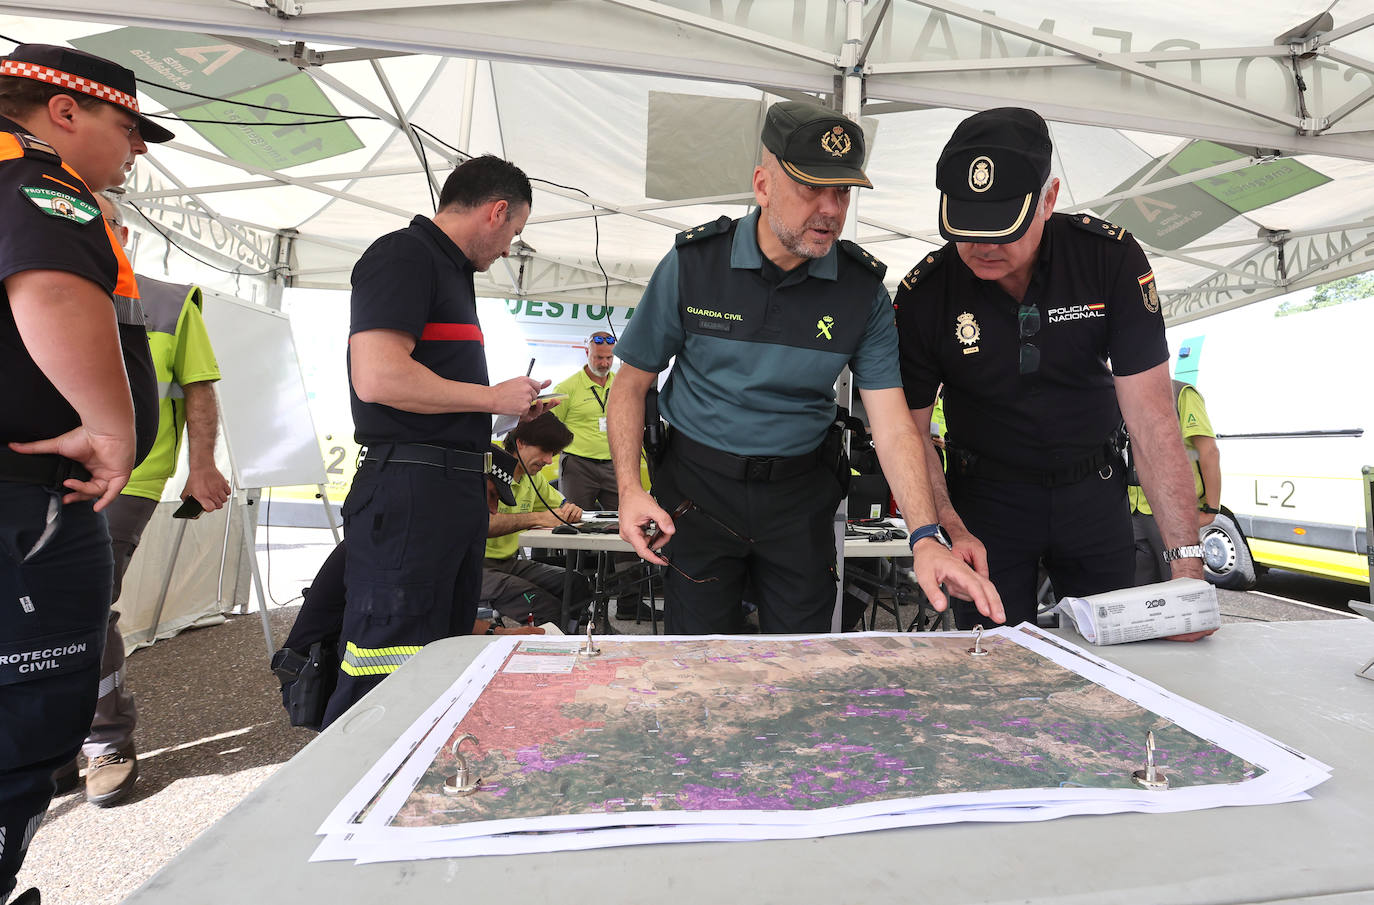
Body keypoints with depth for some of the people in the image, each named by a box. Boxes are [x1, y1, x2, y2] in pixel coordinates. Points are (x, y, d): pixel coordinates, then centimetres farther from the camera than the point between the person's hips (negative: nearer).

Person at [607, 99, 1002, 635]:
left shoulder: (863, 289, -6)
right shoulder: (692, 263, -10)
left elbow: (892, 425, -10)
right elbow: (632, 384, -2)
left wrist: (926, 538, -23)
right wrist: (630, 490, -14)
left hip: (801, 493, 2)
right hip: (699, 486, -1)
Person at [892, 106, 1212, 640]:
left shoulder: (1112, 259, -17)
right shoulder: (923, 294, -17)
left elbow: (1151, 418, -19)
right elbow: (910, 430, -10)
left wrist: (1187, 561, -24)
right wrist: (951, 530, -24)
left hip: (1092, 490, 1)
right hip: (986, 494, -1)